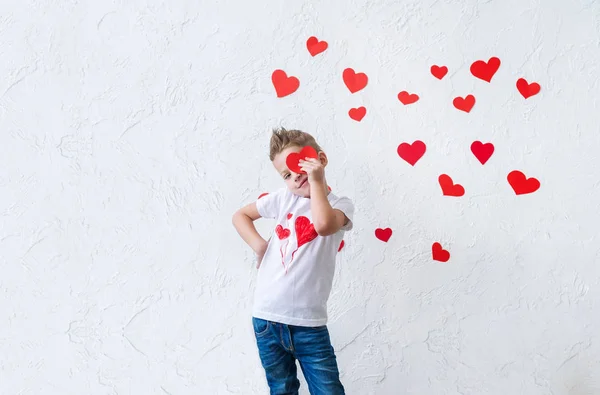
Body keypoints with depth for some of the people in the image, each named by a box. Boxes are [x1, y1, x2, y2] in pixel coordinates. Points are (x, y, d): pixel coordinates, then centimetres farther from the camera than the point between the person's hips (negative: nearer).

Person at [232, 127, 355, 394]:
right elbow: (241, 215, 17)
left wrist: (316, 181, -18)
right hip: (266, 319, 3)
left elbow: (324, 225, -27)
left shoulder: (340, 204, -3)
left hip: (309, 323, -3)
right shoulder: (283, 198, 5)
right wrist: (258, 244, 0)